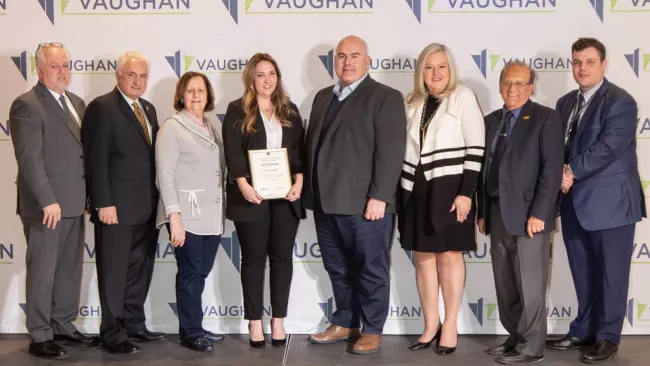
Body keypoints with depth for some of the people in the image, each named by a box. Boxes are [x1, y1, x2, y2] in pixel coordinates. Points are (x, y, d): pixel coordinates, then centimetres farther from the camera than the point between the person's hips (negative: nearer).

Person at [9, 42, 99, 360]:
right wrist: (48, 201, -21)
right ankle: (40, 336, 11)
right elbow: (29, 158, -17)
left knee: (70, 270, 15)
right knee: (43, 271, 1)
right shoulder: (26, 105, -10)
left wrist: (88, 196, 9)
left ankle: (63, 326, 27)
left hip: (74, 203, 8)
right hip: (46, 205, -8)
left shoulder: (77, 103, 14)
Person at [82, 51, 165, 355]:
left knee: (140, 271, 14)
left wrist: (158, 200, 9)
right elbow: (96, 159, -13)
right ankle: (112, 335, 12)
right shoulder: (101, 107, -8)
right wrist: (103, 203, -18)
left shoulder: (148, 109, 14)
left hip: (147, 207, 7)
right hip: (116, 207, -7)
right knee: (114, 273, 3)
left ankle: (134, 325, 27)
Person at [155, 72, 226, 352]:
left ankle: (194, 328, 23)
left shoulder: (212, 128, 13)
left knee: (200, 273, 12)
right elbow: (164, 176, -11)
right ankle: (191, 332, 12)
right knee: (190, 274, 0)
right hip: (187, 215, -6)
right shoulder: (172, 128, -6)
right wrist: (174, 217, -18)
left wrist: (220, 211, 10)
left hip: (211, 215, 6)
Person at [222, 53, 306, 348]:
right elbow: (233, 151, -8)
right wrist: (243, 185, -21)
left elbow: (299, 149, 7)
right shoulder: (237, 110, 2)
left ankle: (278, 320, 14)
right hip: (252, 195, -3)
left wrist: (299, 182, -8)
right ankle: (255, 322, 12)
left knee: (282, 257, 5)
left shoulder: (289, 110, 12)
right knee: (253, 259, 4)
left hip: (285, 195, 3)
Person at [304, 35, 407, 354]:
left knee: (371, 269, 5)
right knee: (338, 268, 16)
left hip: (365, 202, -7)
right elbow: (312, 144, 18)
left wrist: (379, 197, -19)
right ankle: (344, 324, 29)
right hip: (326, 201, 7)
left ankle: (372, 330, 17)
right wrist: (311, 191, 12)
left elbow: (390, 151, -13)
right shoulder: (323, 97, 17)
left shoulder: (386, 97, -5)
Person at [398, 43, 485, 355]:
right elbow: (405, 149, 14)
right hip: (416, 189, 5)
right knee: (423, 257, 6)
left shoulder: (463, 96, -2)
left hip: (449, 188, -5)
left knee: (449, 256, 0)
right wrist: (401, 192, 9)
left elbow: (476, 148, -8)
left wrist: (466, 192, -15)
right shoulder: (413, 103, 12)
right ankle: (430, 325, 15)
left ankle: (450, 326, 9)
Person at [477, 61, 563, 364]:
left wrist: (538, 213, -17)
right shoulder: (491, 121, 15)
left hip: (528, 214, -6)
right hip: (497, 214, 7)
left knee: (529, 286, -1)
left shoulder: (545, 118, -4)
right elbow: (485, 168, 14)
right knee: (505, 286, 12)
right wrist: (482, 212, 9)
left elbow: (552, 169, -11)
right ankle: (516, 339, 24)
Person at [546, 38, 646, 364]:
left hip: (610, 202, -7)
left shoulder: (620, 102, -10)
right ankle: (583, 330, 27)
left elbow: (607, 147, -20)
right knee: (582, 273, 15)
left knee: (610, 273, 4)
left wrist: (571, 172, -17)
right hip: (574, 203, 7)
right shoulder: (565, 102, 13)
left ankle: (607, 337, 15)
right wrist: (559, 174, -7)